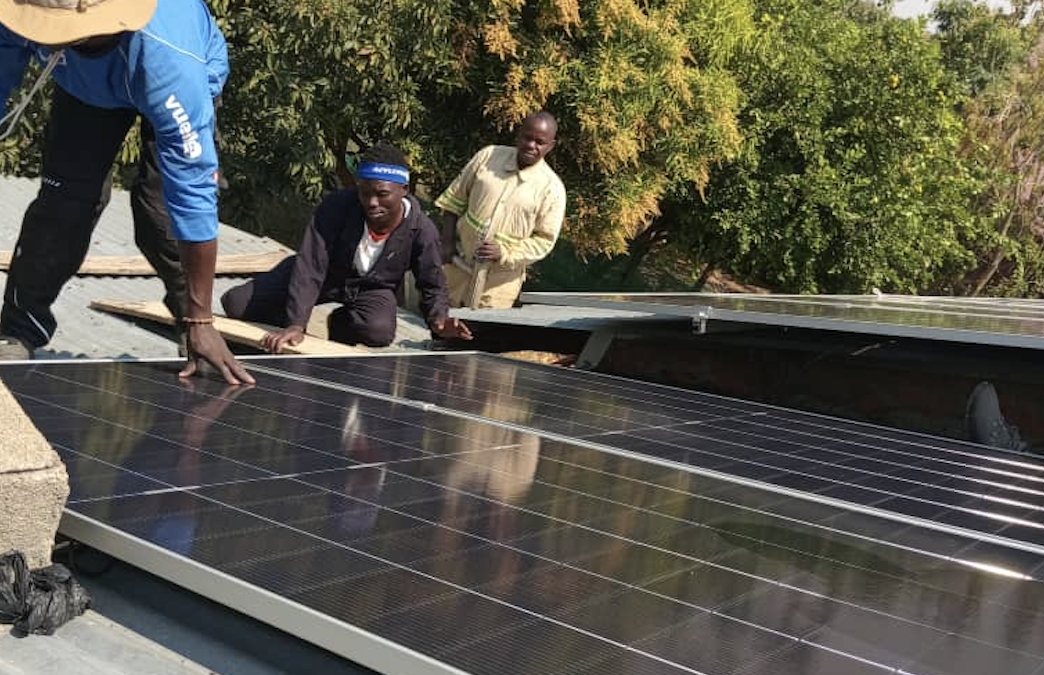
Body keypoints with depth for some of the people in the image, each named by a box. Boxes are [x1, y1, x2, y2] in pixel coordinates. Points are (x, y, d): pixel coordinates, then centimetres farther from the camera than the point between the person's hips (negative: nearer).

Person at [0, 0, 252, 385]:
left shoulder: (168, 61, -48)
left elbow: (193, 195, -45)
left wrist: (200, 321, -41)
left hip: (189, 79, -3)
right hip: (83, 82, 3)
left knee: (160, 216, -18)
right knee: (63, 198, -11)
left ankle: (190, 317, 8)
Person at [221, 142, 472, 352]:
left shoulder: (422, 230, -27)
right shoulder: (337, 207, -31)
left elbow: (432, 286, -13)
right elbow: (310, 267, -33)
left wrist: (439, 321, -35)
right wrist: (296, 324, -42)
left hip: (372, 289, 1)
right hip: (327, 275, 0)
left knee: (379, 331, -36)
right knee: (236, 304, -12)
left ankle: (338, 322, 2)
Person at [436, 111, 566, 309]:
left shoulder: (552, 188, -10)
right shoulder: (488, 155, -3)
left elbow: (544, 240, -7)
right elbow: (454, 199, 6)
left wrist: (504, 252, -20)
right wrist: (447, 243, 1)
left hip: (500, 277, -2)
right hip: (459, 263, 3)